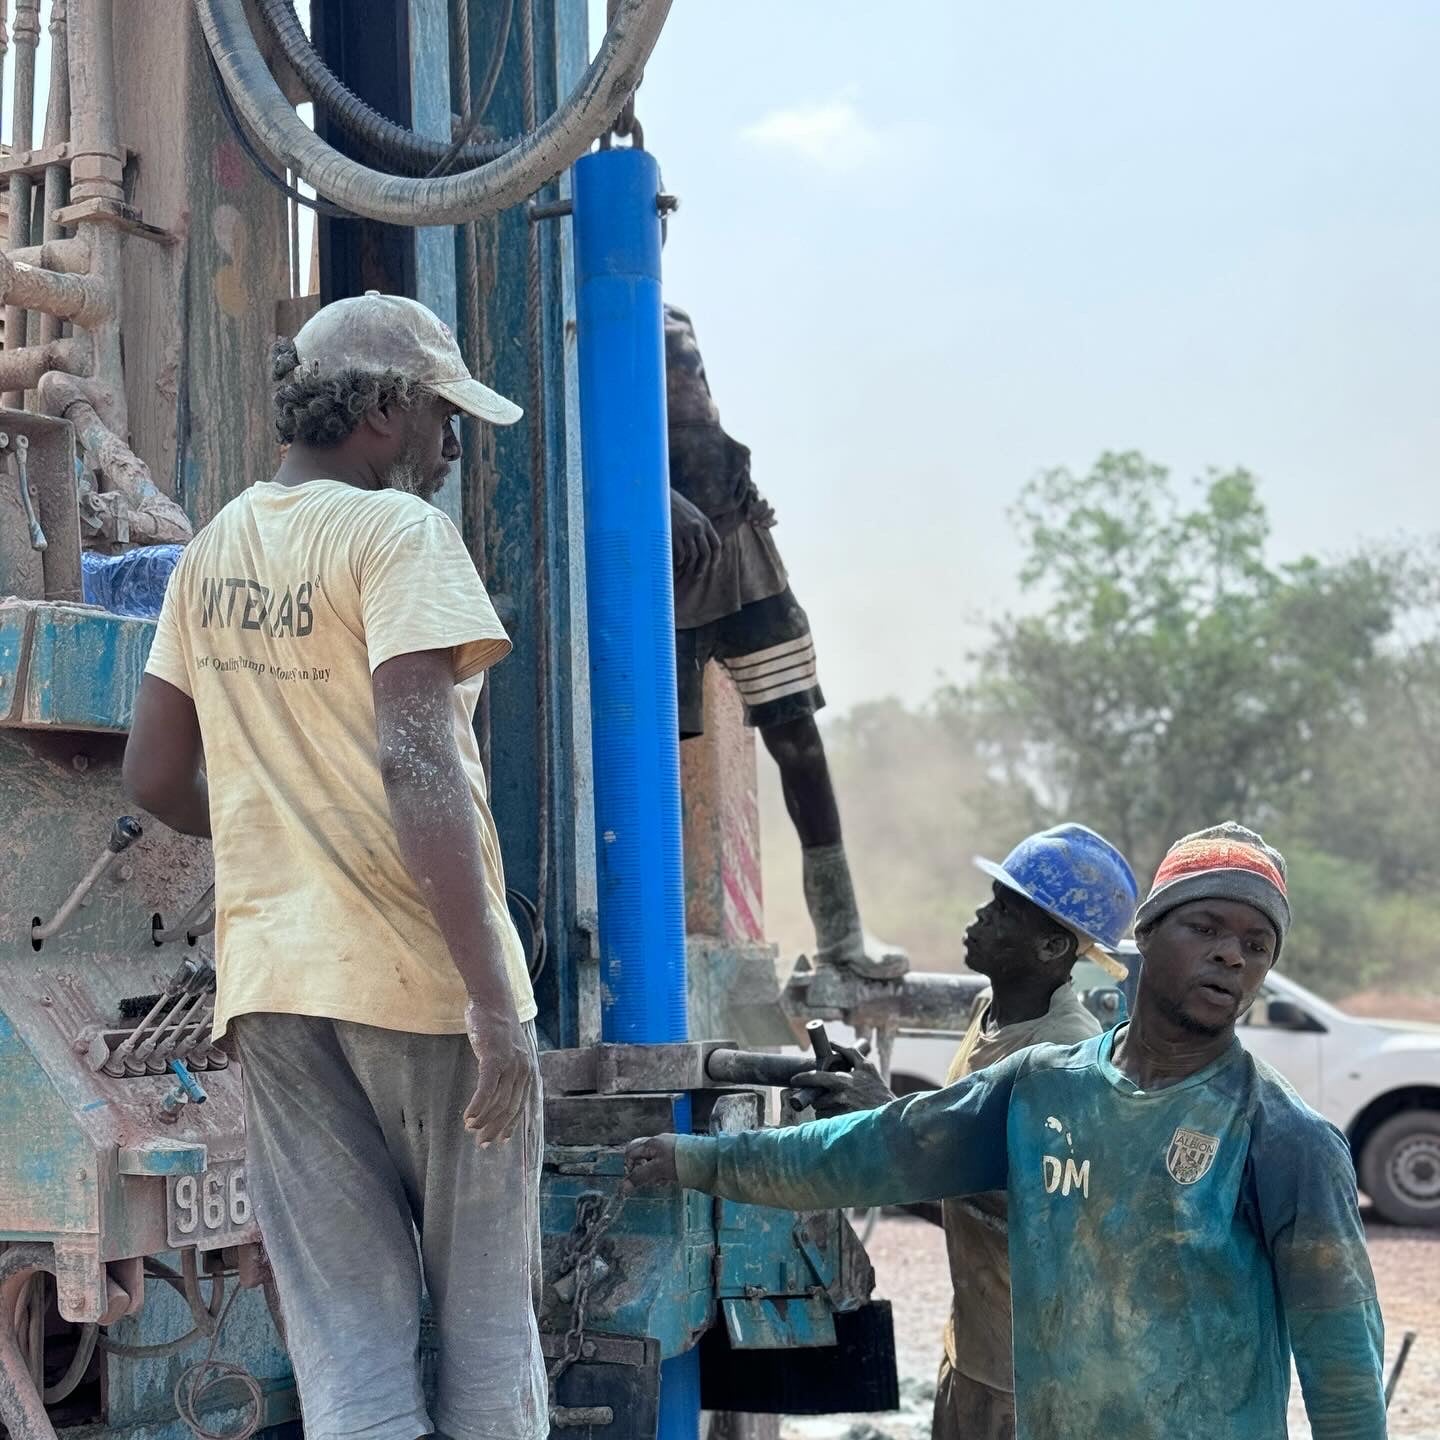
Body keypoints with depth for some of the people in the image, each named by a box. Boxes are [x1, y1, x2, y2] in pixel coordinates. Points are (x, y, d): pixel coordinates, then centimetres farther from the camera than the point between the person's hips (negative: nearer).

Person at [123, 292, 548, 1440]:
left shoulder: (212, 551, 13)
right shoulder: (398, 531, -9)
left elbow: (156, 776, 17)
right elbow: (417, 762, -21)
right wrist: (494, 1003, -23)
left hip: (274, 975, 6)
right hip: (422, 972, -6)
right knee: (486, 1324, 8)